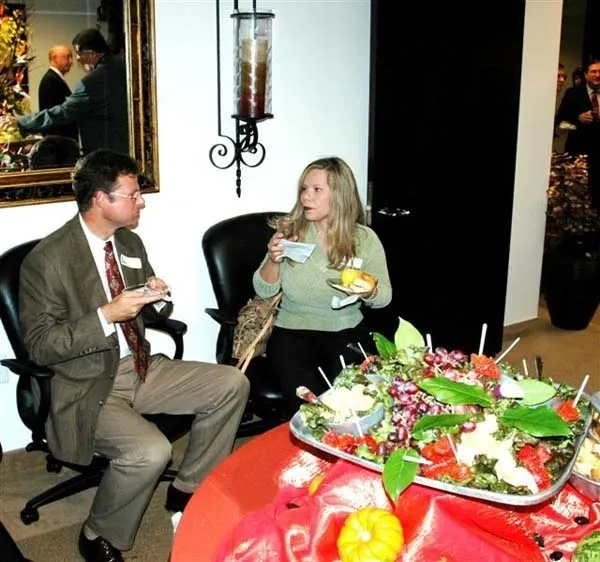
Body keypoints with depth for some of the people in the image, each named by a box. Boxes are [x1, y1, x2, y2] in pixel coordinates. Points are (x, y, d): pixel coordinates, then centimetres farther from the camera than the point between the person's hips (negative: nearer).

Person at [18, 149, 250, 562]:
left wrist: (155, 295, -5)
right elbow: (39, 346, -17)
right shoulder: (47, 260, -17)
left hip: (140, 369, 8)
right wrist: (107, 316, -27)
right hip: (86, 387, -7)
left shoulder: (130, 242, 6)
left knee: (232, 384, -4)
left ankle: (187, 490, 12)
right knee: (151, 451, -31)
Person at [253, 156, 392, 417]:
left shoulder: (364, 239, -1)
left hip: (346, 332, 0)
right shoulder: (291, 231, 0)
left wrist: (368, 291, -17)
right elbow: (264, 290, 2)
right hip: (292, 332, 0)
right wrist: (273, 260, -18)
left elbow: (384, 296, 6)